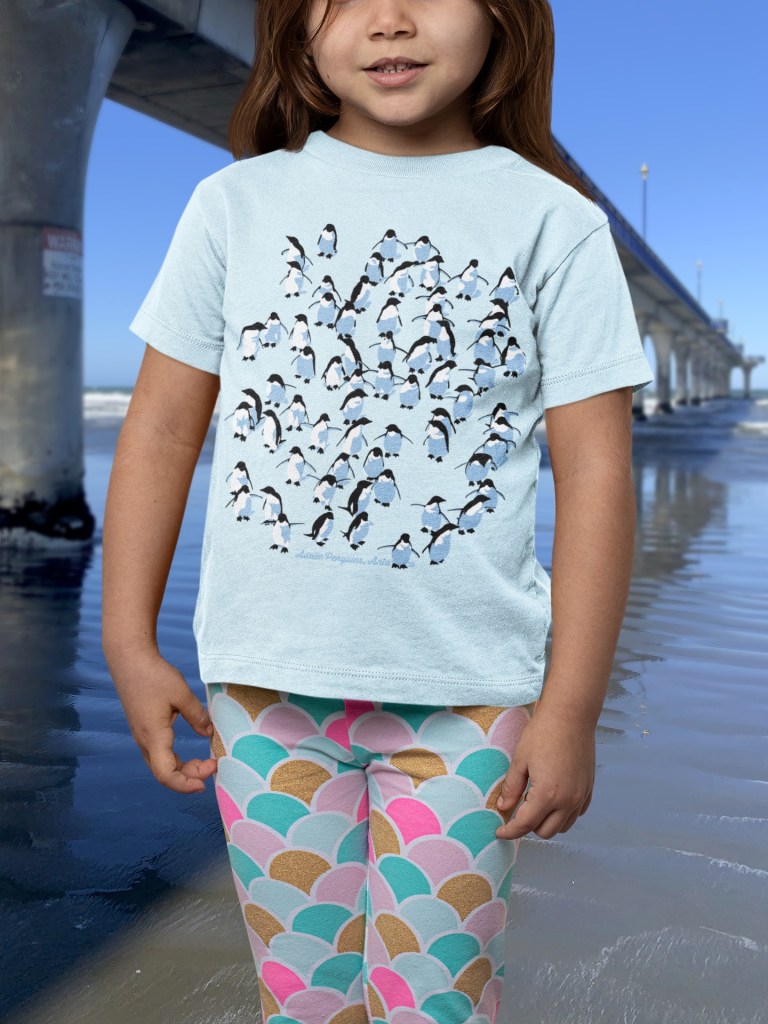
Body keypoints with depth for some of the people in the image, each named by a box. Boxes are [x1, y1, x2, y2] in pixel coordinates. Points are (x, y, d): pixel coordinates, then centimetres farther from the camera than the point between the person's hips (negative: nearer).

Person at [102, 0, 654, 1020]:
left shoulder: (556, 222, -1)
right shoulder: (237, 204, 4)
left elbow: (595, 468, -4)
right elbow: (161, 430, 5)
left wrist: (571, 705, -7)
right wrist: (131, 645, 1)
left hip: (467, 684, -1)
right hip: (268, 677, 2)